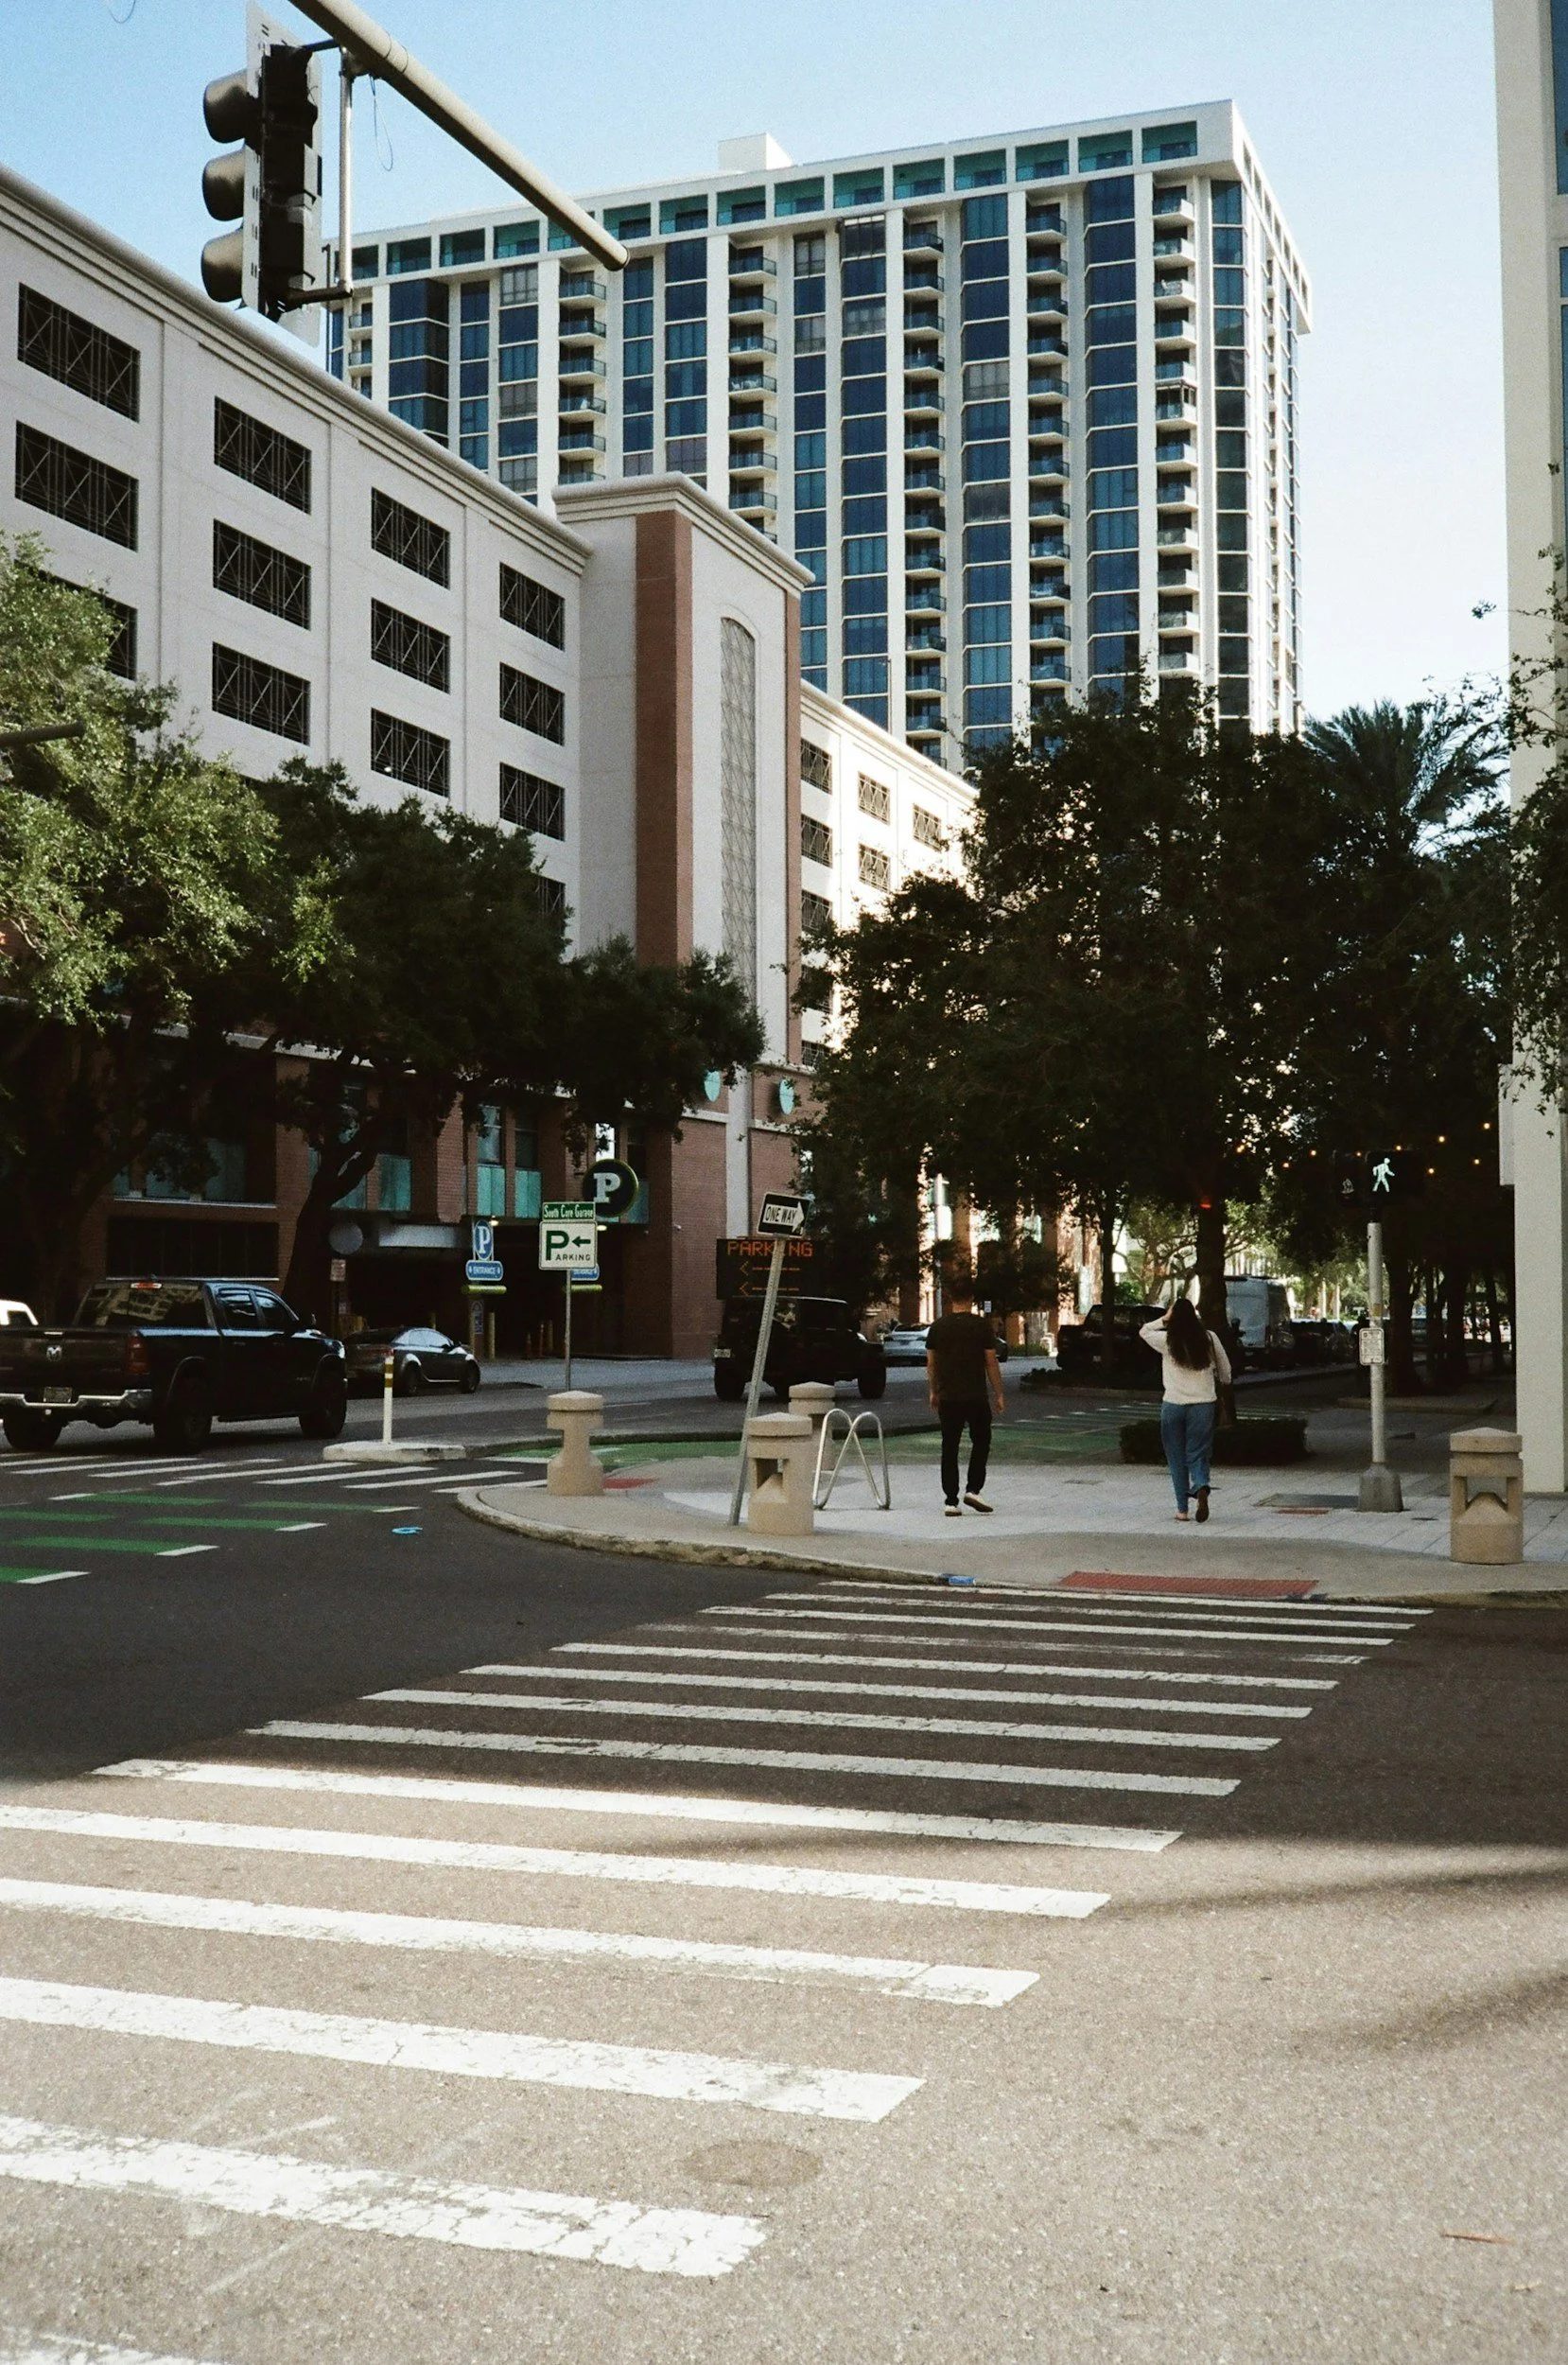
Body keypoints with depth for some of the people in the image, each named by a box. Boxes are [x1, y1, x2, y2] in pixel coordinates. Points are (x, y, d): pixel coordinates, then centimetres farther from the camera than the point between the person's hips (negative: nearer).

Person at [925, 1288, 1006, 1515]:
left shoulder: (938, 1326, 3)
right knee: (981, 1442, 14)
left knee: (949, 1448, 5)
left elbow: (931, 1364, 8)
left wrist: (933, 1392, 20)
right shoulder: (981, 1325, -4)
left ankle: (951, 1501, 2)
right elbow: (991, 1363, -3)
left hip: (948, 1398, 2)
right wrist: (998, 1394, 5)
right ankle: (973, 1490, 1)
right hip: (977, 1396, -2)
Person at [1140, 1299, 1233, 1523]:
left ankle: (1182, 1508, 9)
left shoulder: (1166, 1341, -5)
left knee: (1177, 1458, 10)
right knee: (1197, 1455, 6)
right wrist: (1224, 1383, 32)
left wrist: (1165, 1319, 9)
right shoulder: (1209, 1339, -1)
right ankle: (1201, 1488, -23)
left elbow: (1143, 1331, 15)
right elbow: (1225, 1368, 12)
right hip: (1203, 1405, 1)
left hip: (1173, 1405, -1)